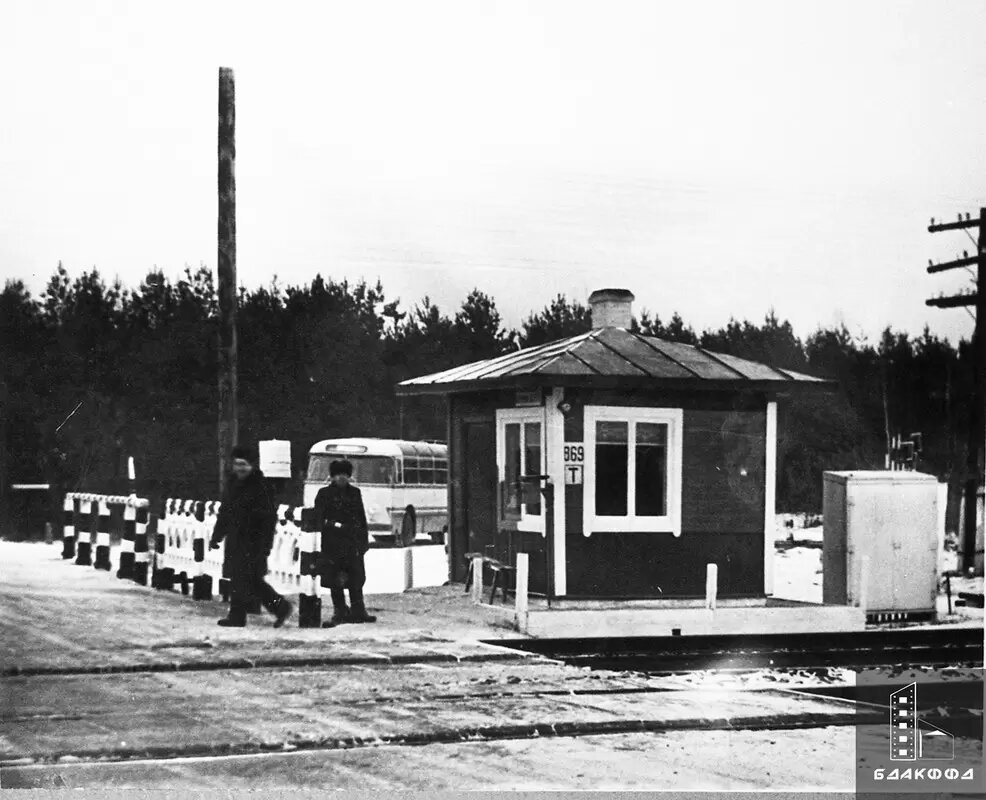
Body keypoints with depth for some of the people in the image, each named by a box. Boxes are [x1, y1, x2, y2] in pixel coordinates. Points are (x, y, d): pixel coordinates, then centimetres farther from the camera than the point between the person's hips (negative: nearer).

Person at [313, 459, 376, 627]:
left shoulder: (354, 493, 12)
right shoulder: (324, 494, 2)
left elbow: (361, 518, 13)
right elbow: (319, 519, -2)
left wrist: (364, 540, 9)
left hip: (353, 542, 3)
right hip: (333, 543, -3)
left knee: (356, 578, 4)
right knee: (335, 580, -1)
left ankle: (358, 611, 12)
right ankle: (339, 612, 8)